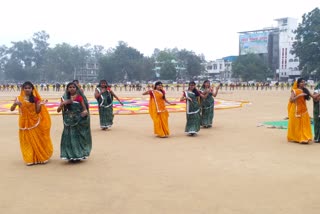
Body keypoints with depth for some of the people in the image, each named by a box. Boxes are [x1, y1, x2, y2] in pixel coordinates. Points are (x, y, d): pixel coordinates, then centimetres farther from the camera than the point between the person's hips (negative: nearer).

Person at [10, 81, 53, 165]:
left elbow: (37, 111, -1)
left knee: (37, 140, 6)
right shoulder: (19, 98, -1)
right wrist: (15, 104, -24)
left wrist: (40, 105, -17)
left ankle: (40, 158, 19)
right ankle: (30, 159, 11)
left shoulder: (35, 99, 0)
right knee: (27, 141, 4)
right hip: (24, 123, 0)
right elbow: (11, 109, -5)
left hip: (34, 122, 0)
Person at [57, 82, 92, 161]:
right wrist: (63, 103, -16)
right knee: (69, 138, 2)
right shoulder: (65, 98, 4)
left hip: (79, 121, -2)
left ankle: (79, 155, 18)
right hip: (69, 122, 2)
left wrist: (85, 112, -23)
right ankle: (70, 155, 13)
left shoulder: (79, 97, -2)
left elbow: (85, 108, 0)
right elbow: (58, 110, 1)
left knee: (78, 138, 4)